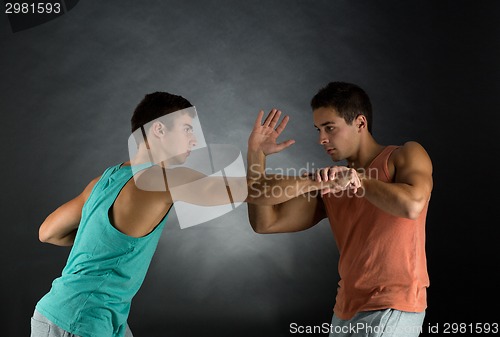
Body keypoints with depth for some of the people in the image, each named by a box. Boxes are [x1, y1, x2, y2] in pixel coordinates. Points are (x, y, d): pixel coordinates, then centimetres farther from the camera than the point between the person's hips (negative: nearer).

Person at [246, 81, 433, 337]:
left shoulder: (405, 156, -2)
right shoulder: (329, 181, 11)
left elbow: (412, 206, -23)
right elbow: (265, 223, 6)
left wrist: (357, 179, -16)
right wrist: (256, 155, 1)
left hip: (393, 308, -6)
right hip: (346, 311, 6)